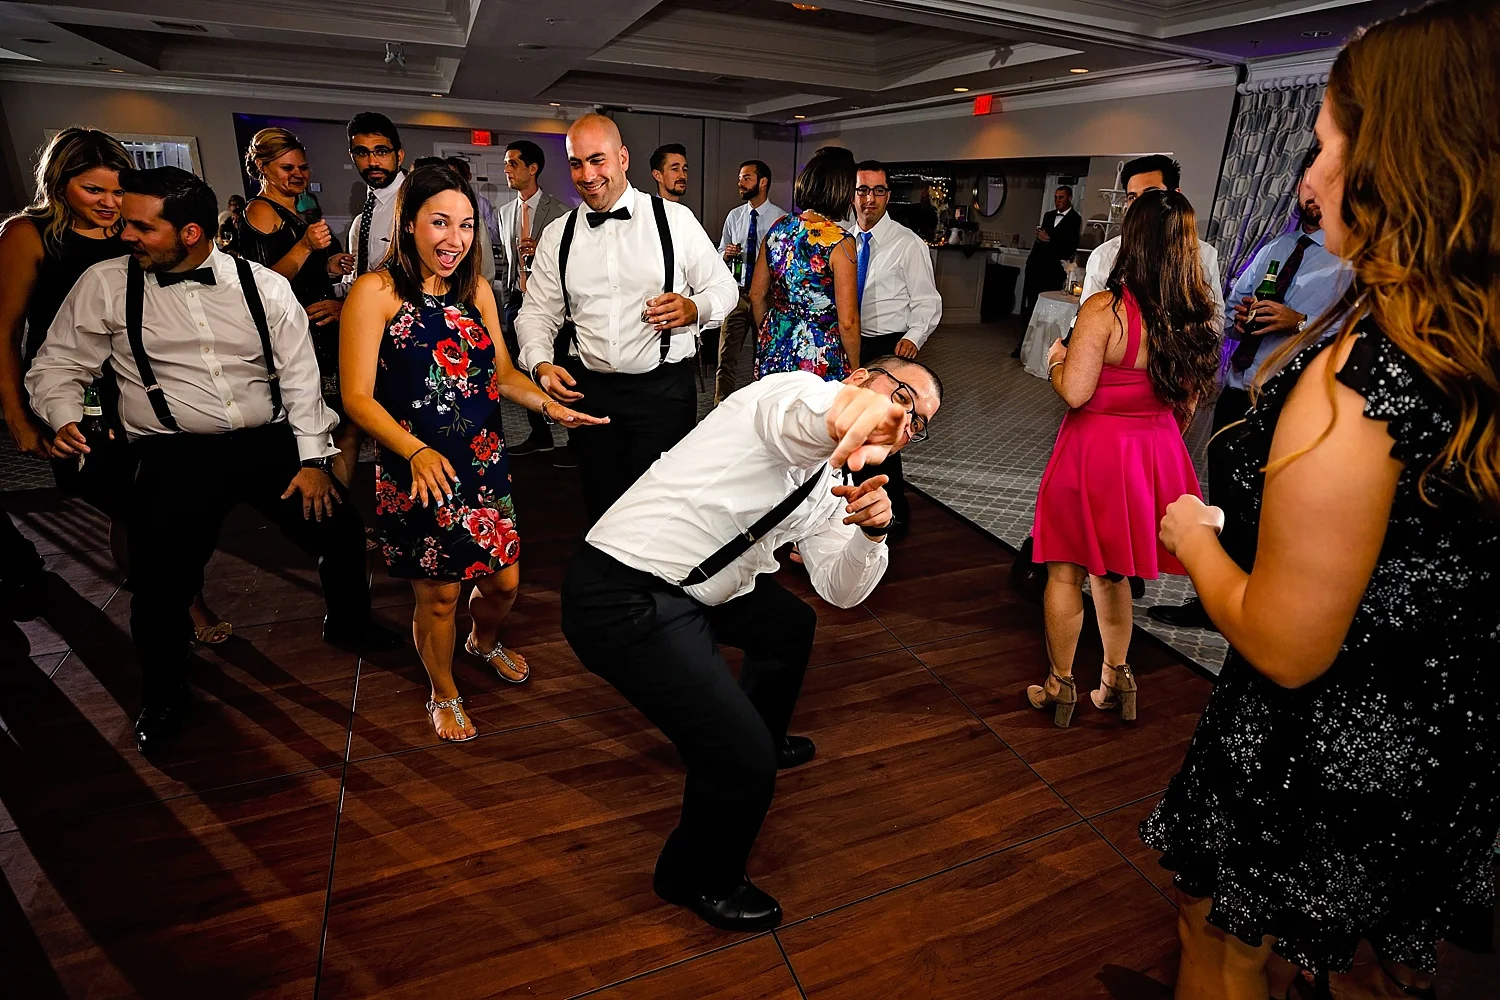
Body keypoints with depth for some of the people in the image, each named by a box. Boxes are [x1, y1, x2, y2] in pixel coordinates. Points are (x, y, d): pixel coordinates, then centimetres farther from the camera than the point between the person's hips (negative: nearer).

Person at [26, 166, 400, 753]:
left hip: (269, 442, 1)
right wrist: (64, 418, -12)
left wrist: (312, 459, -4)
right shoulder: (106, 285, 2)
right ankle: (163, 697, 21)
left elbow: (300, 375, 2)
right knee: (160, 584, -11)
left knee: (342, 532, -8)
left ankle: (348, 623, 26)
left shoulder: (264, 286, 2)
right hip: (174, 457, -1)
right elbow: (58, 366, 9)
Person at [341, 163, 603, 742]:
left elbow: (502, 374, 9)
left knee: (503, 582, 15)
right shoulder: (376, 292, -11)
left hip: (485, 467, 5)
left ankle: (485, 643, 51)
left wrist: (548, 405, -10)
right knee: (439, 595, 10)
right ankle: (443, 694, 38)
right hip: (420, 475, -5)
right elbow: (357, 397, -14)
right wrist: (417, 452, -28)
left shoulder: (476, 289, 6)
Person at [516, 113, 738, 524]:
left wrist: (694, 307, -17)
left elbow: (724, 287, 5)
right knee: (601, 507, 10)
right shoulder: (558, 235, 9)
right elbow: (536, 312, 10)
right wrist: (541, 364, -9)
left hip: (664, 388, -3)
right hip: (588, 391, 3)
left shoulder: (675, 219, 1)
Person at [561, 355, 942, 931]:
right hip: (622, 599, -10)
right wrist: (850, 411, -62)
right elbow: (797, 415, -39)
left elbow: (840, 590, 8)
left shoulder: (832, 480, 14)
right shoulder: (793, 391, -13)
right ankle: (697, 879, 22)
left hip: (691, 591, 10)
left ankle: (762, 742, 55)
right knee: (743, 761, -10)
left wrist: (871, 532, -12)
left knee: (791, 627, 29)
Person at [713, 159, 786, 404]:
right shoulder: (734, 216, 9)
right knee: (726, 358, -1)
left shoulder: (781, 218, -5)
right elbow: (720, 255, 15)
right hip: (738, 293, 3)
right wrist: (727, 254, -6)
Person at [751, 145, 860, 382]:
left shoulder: (778, 229, 1)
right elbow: (847, 321, -15)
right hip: (820, 358, -6)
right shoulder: (840, 242, -15)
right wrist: (854, 370, -2)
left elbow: (756, 295, 9)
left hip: (773, 350, 6)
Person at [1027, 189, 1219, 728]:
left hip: (1096, 449, -6)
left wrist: (1056, 358, 0)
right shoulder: (1196, 314, 1)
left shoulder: (1105, 309, -18)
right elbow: (1190, 400, 9)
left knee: (1066, 571, 10)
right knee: (1111, 572, 21)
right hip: (1158, 452, 6)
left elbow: (1075, 393, -20)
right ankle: (1116, 678, 30)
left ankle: (1060, 685, 22)